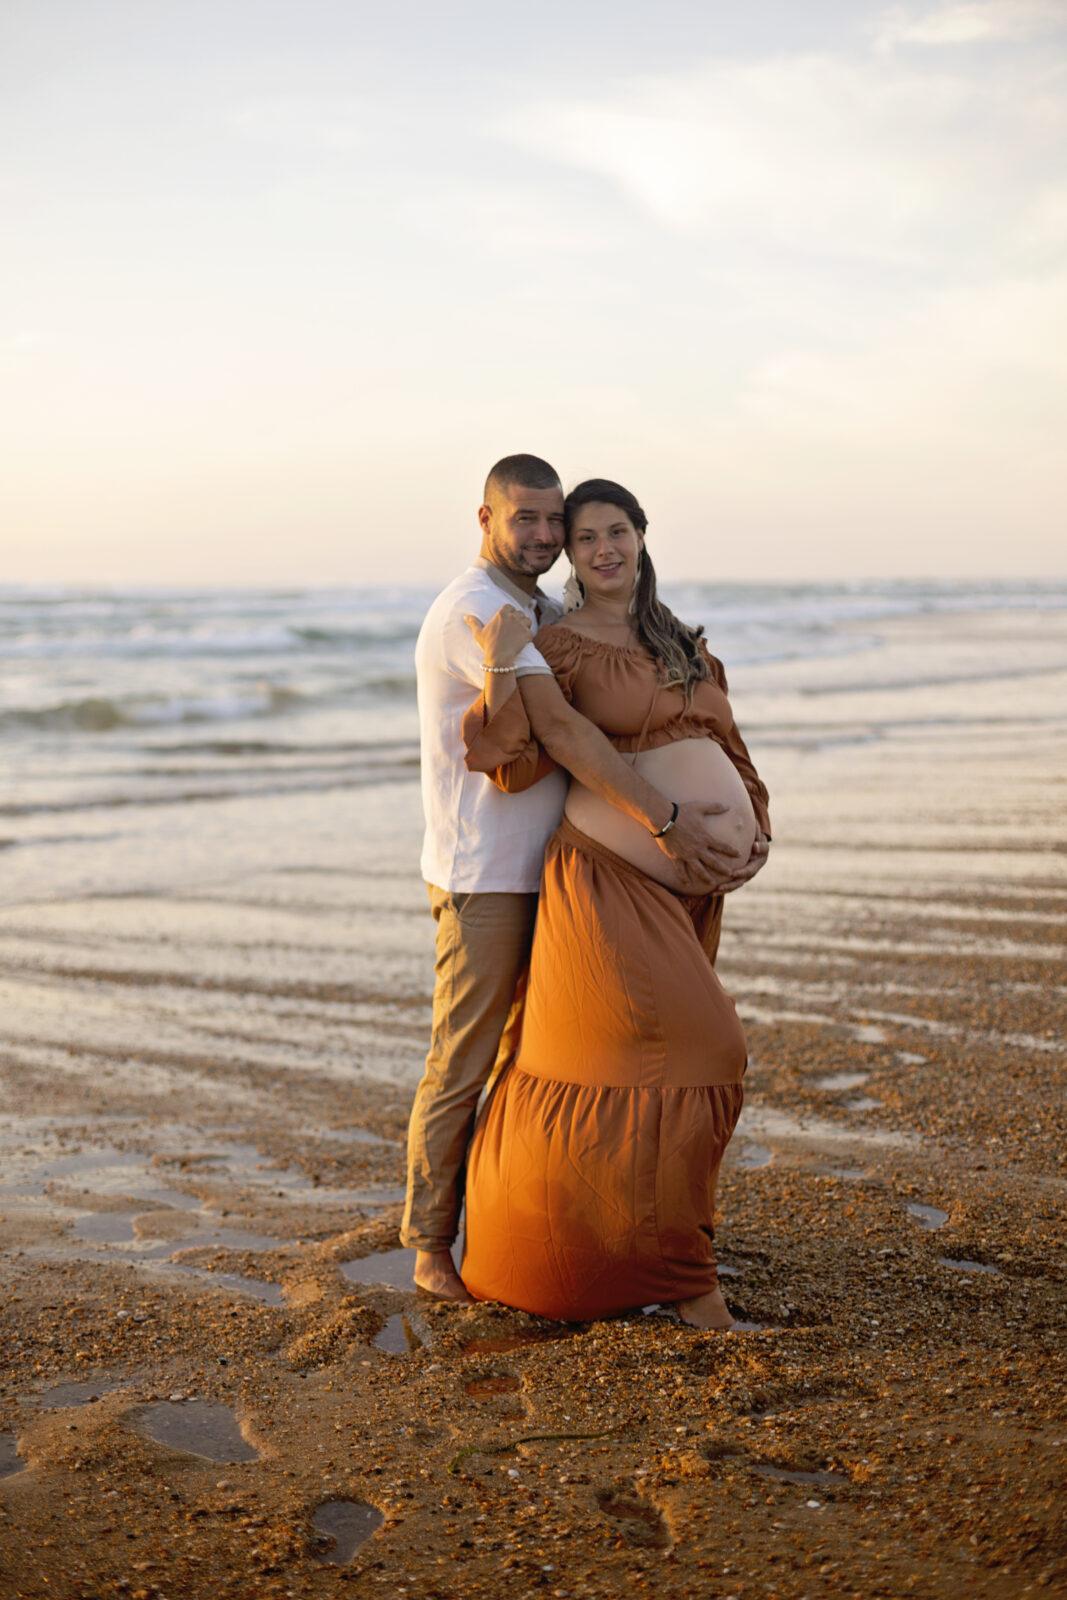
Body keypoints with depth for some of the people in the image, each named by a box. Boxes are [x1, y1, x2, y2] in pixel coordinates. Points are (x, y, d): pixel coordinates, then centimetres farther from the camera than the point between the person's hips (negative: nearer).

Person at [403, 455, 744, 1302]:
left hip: (543, 869, 9)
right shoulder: (474, 611, -17)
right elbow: (559, 726, -26)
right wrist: (662, 818, -28)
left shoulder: (544, 613, 14)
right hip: (482, 874, -9)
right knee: (463, 1063, -1)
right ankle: (432, 1246, 10)